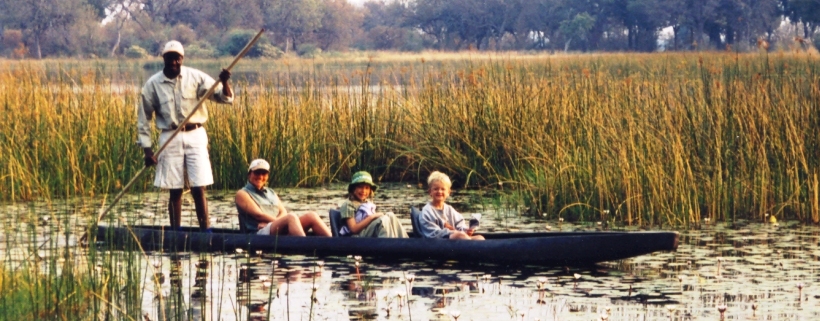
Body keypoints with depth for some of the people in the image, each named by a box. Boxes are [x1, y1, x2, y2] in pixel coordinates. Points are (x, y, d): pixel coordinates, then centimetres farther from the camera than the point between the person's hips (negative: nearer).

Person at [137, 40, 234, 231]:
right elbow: (144, 118, 5)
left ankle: (206, 232, -2)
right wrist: (147, 149, 0)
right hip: (170, 138, 1)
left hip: (195, 136, -1)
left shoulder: (196, 78, -1)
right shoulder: (153, 84, 0)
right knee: (175, 190, 4)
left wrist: (224, 82, -26)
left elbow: (226, 98, -5)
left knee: (199, 189, -4)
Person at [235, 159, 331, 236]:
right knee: (291, 217, -34)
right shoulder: (243, 194, 10)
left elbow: (283, 212, 13)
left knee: (311, 216, -15)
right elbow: (259, 215, -5)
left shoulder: (271, 193, 30)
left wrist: (270, 223, -10)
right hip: (259, 234, -7)